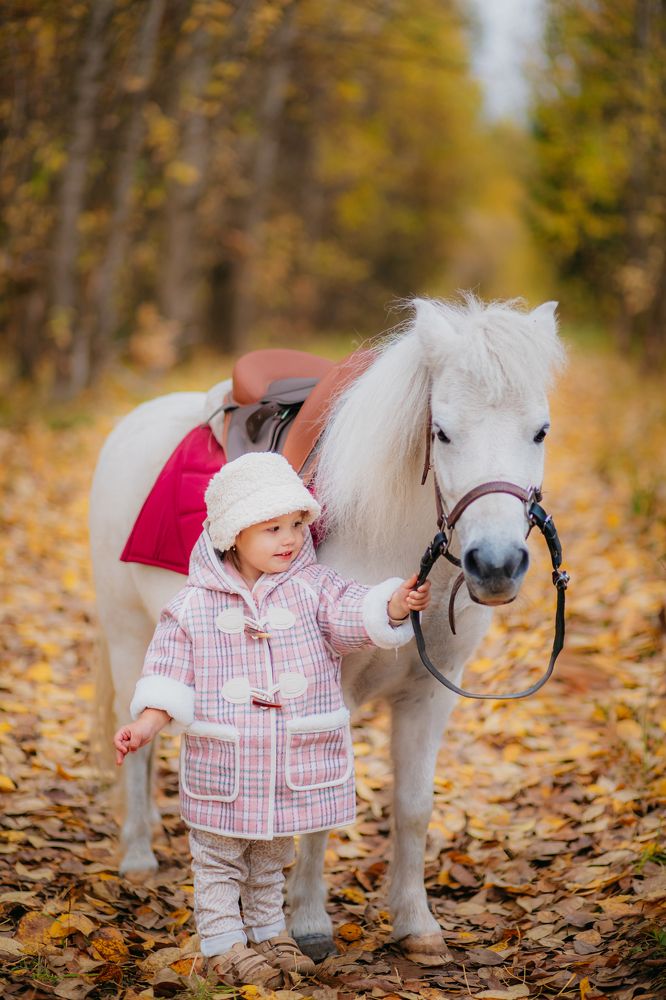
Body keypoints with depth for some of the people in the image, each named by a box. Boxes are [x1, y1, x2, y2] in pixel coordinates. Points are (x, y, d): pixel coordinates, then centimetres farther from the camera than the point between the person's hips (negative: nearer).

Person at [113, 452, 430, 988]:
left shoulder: (313, 587, -3)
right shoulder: (195, 604, -6)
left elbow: (355, 614, -19)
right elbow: (170, 674, -3)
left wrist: (395, 604, -39)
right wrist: (145, 724, -15)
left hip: (294, 764, 2)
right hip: (223, 768, -2)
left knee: (272, 856, 20)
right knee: (219, 859, 8)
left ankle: (268, 932, 36)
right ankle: (225, 943, 21)